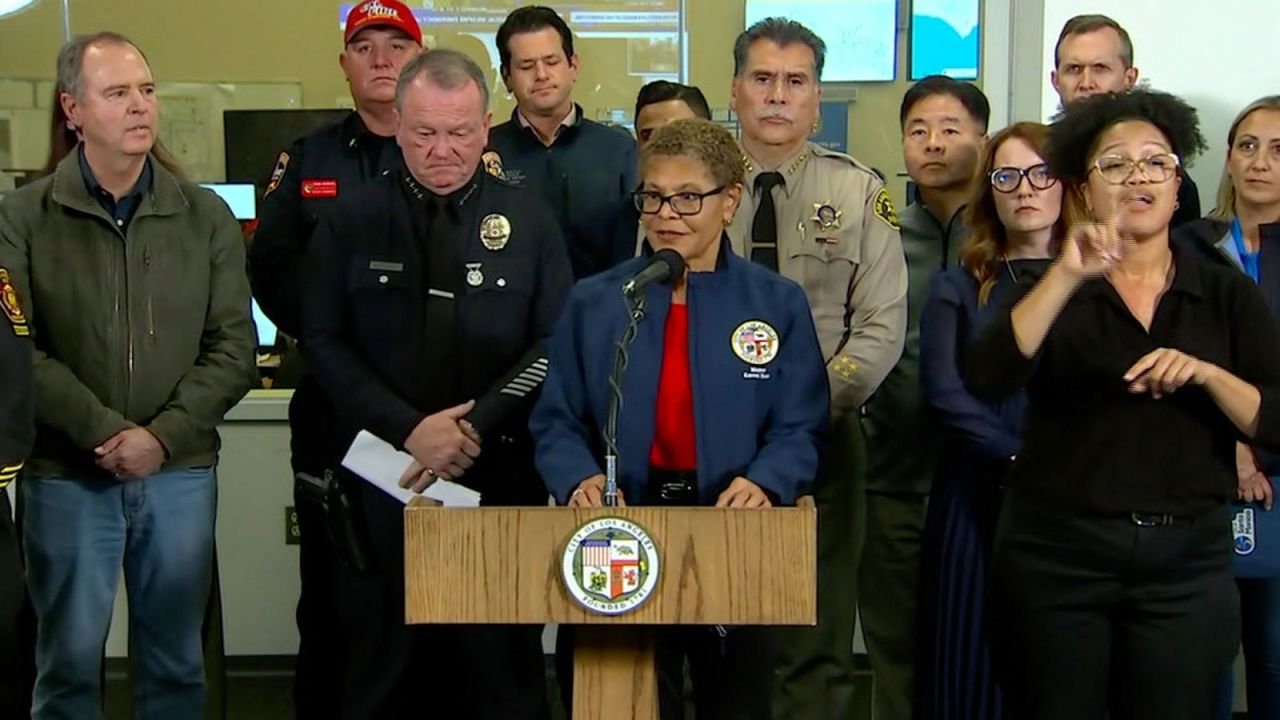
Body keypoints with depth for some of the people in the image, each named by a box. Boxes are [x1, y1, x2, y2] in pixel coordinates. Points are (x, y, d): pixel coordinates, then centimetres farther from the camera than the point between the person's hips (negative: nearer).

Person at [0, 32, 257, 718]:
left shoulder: (206, 216, 4)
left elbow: (234, 347, 1)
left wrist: (162, 436, -11)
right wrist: (106, 431, -16)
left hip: (181, 474, 2)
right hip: (65, 477, -2)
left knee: (176, 661, 11)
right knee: (70, 660, 6)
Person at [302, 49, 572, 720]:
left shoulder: (528, 222, 4)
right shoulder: (351, 219, 4)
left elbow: (555, 345, 1)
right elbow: (324, 342, -1)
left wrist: (479, 425, -12)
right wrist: (409, 430, -12)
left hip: (501, 479, 0)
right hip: (381, 481, 0)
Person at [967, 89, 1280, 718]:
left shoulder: (1228, 296, 7)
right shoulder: (1054, 289, 4)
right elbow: (985, 381, -15)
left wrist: (1206, 373, -17)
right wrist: (1068, 276, -22)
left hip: (1188, 558, 1)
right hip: (1056, 553, -1)